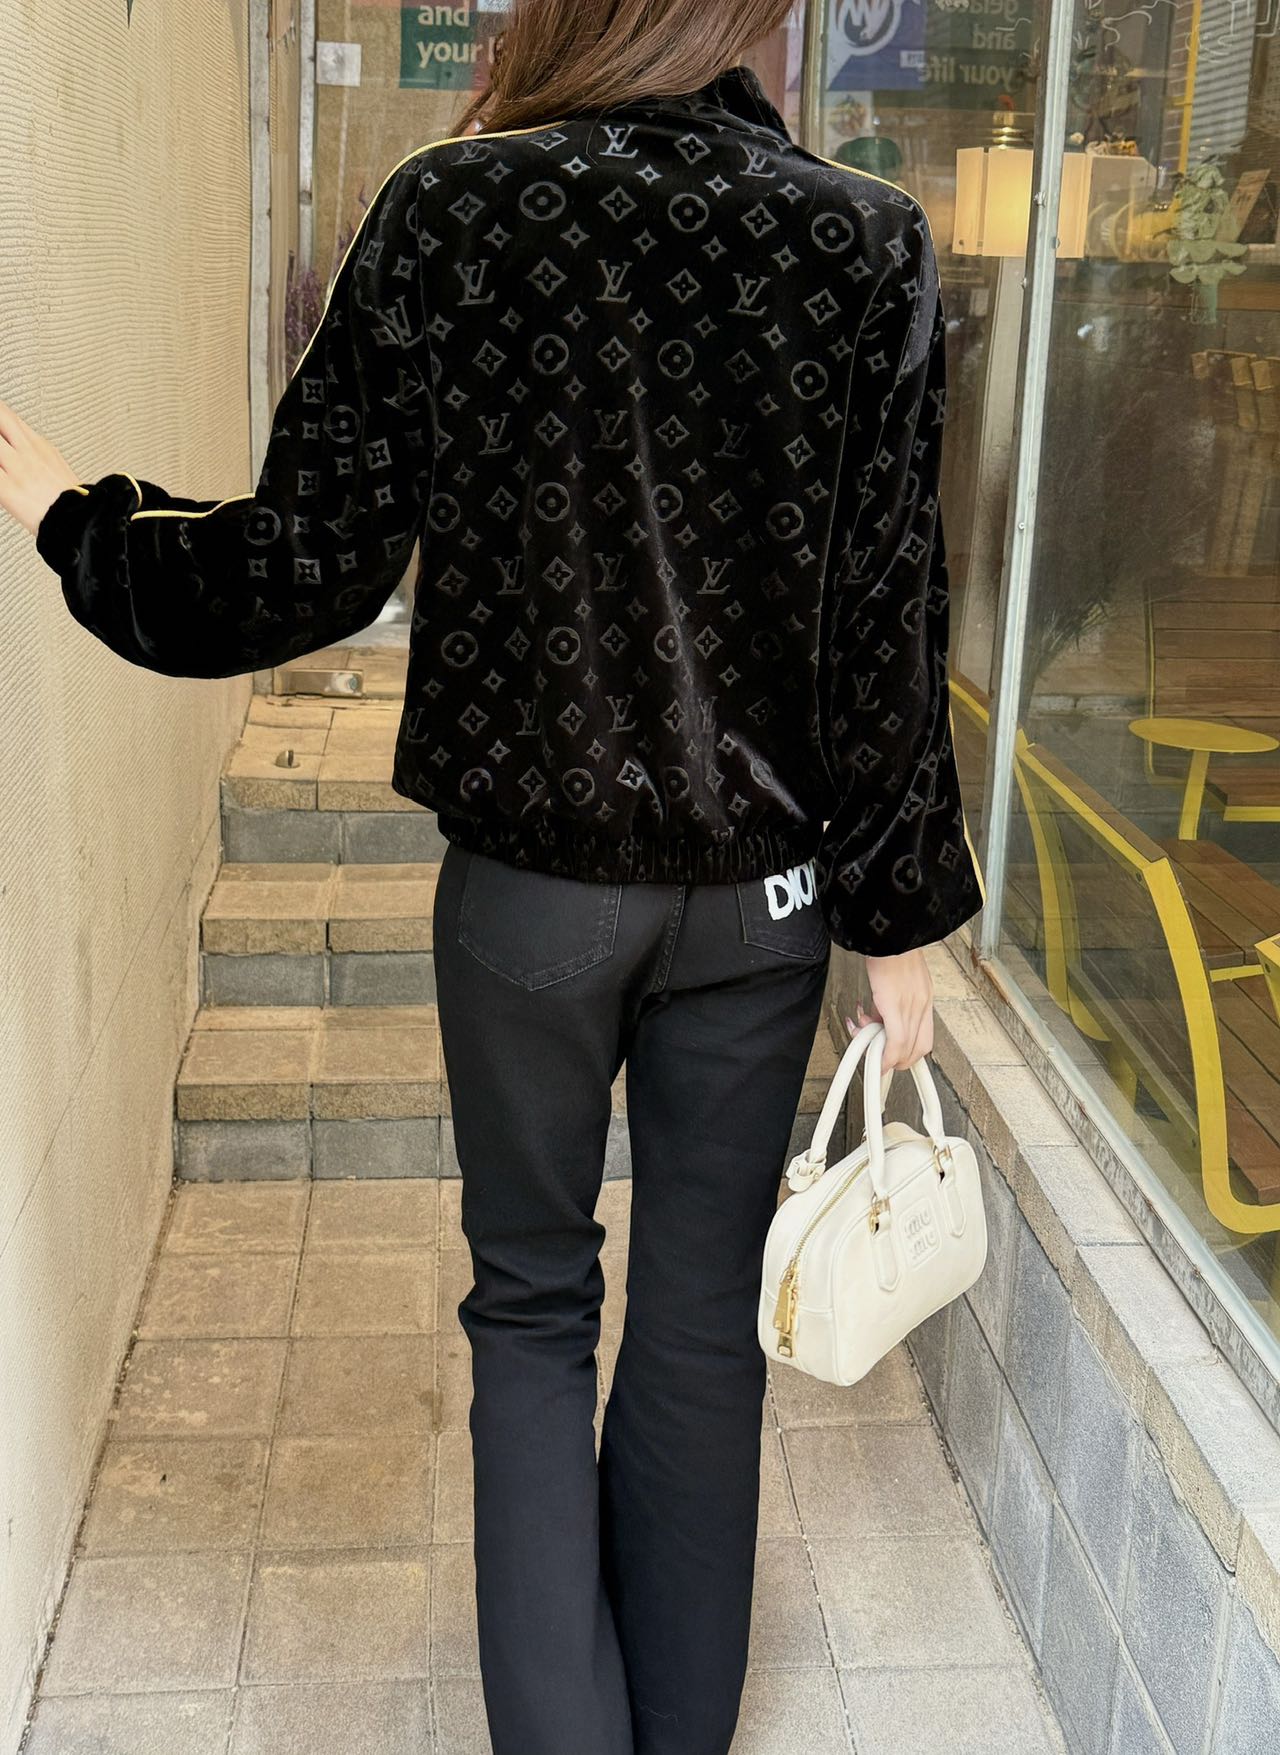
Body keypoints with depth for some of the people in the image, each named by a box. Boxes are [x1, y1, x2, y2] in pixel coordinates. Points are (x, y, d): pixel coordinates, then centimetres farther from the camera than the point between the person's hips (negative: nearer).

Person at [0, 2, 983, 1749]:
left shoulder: (450, 213, -10)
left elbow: (308, 567, -9)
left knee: (534, 1303, 18)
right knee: (702, 1319, 17)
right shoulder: (872, 243, -6)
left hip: (527, 883, -1)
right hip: (766, 889, 2)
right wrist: (899, 914, 5)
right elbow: (892, 622, -4)